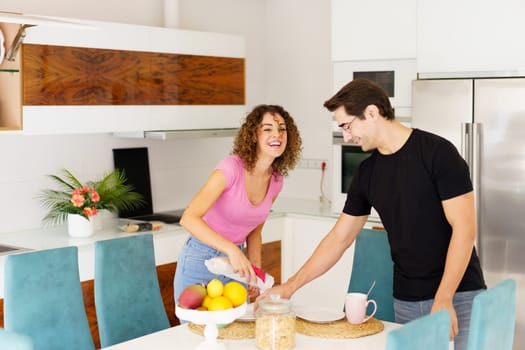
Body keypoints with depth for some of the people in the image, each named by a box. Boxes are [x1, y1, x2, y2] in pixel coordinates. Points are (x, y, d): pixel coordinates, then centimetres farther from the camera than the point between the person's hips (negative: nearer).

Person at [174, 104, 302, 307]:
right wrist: (232, 250, -40)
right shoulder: (231, 168, -22)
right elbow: (189, 218, -30)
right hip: (201, 260, -6)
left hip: (236, 263, 6)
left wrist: (256, 271, -1)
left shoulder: (276, 181, -2)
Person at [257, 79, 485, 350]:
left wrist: (443, 300, -17)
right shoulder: (367, 174, 6)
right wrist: (291, 285, 6)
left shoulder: (437, 153, -11)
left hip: (459, 296, -4)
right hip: (405, 302, 5)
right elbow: (339, 238, 11)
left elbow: (464, 228, -14)